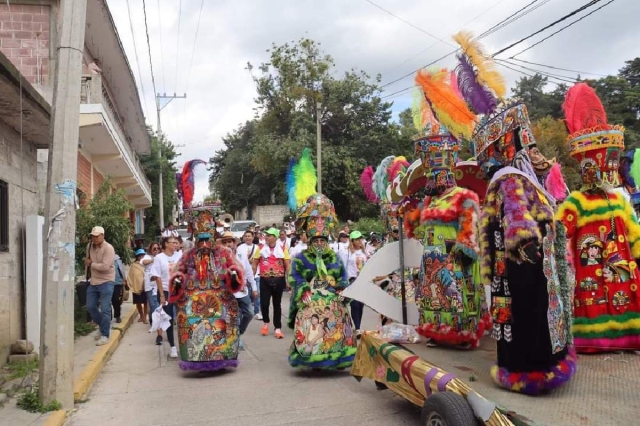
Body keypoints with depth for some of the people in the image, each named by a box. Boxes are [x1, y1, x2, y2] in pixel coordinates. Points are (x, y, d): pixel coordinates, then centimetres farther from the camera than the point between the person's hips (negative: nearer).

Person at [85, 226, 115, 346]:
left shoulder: (108, 248, -17)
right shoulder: (90, 246, 6)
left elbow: (105, 267, -25)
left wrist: (91, 264, -13)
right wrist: (87, 262, 4)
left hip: (106, 282, -8)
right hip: (93, 282, 8)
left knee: (105, 309, -6)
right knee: (90, 307, 12)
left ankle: (105, 335, 4)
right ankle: (103, 325, 34)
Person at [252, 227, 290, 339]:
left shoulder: (283, 249, 0)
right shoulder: (261, 249, 3)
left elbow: (287, 266, 1)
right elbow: (255, 265, 6)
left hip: (279, 280, 0)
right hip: (265, 280, 1)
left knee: (277, 304, 7)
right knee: (264, 303, -2)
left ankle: (277, 328, 16)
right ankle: (266, 322, 26)